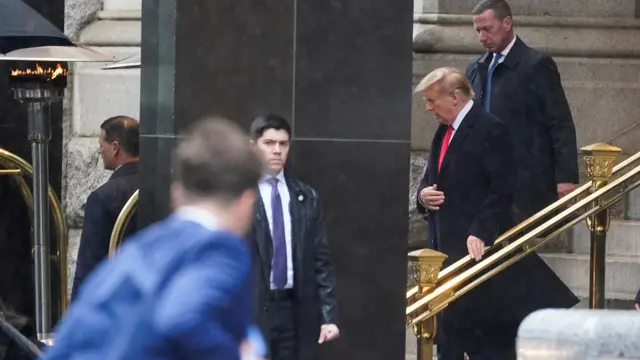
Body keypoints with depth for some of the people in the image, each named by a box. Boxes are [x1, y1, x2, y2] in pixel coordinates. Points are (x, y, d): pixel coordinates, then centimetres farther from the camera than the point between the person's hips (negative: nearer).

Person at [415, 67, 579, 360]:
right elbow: (431, 181, 24)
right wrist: (423, 195, 1)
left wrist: (480, 232, -23)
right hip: (447, 248, 8)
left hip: (478, 248, -8)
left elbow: (502, 189, -17)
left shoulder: (490, 131, -11)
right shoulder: (443, 133, 17)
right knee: (448, 334, 8)